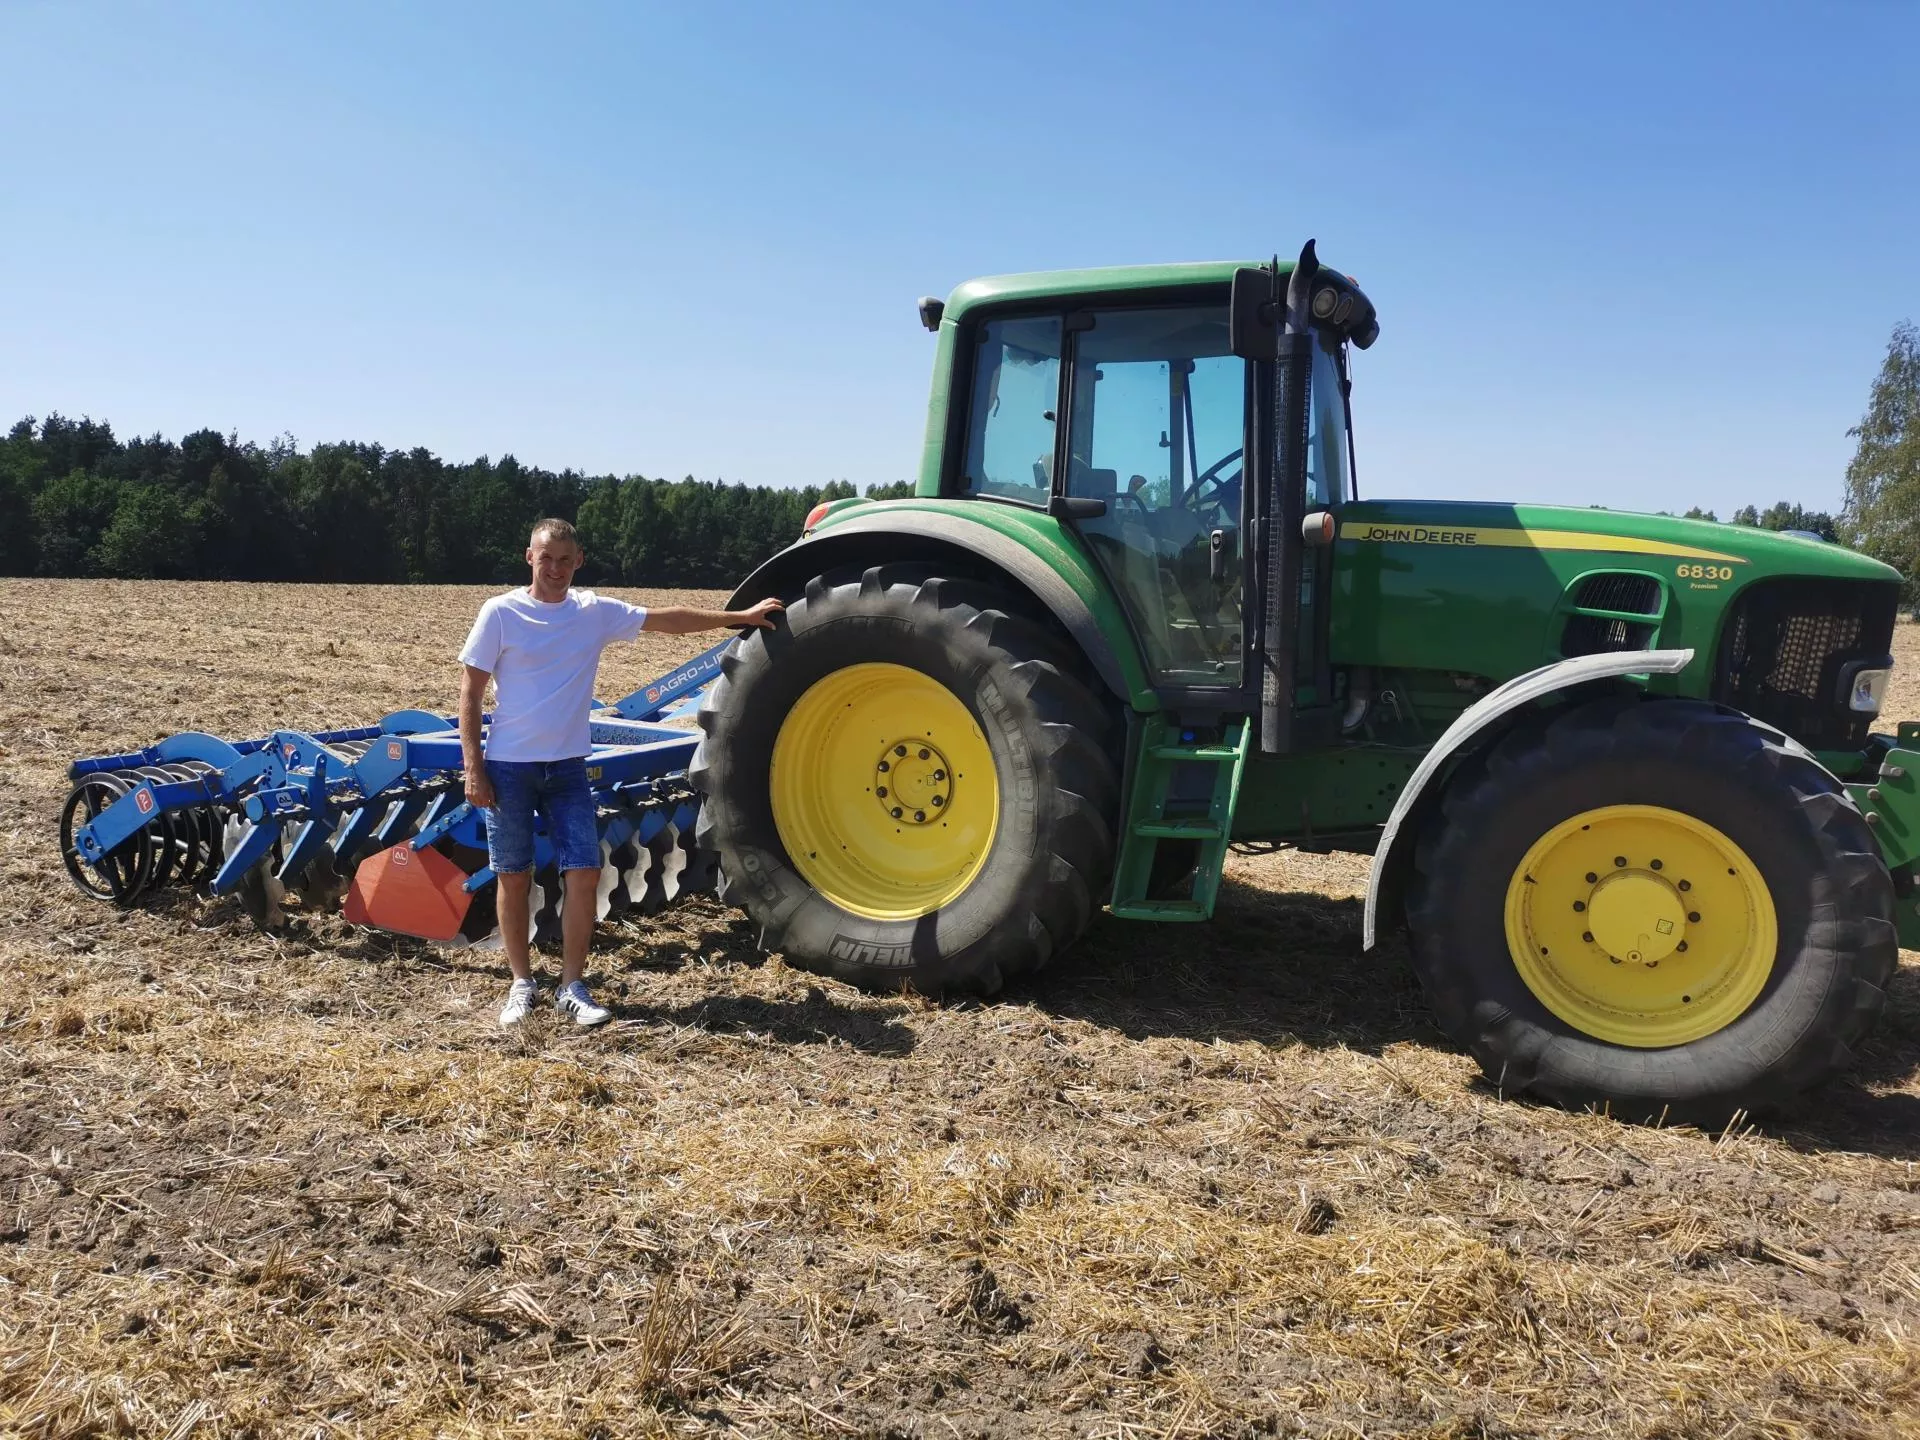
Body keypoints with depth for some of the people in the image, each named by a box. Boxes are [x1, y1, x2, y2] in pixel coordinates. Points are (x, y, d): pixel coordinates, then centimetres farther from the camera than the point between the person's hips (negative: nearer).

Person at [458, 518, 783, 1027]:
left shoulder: (595, 612, 2)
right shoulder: (500, 613, -7)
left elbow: (669, 619, 6)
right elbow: (470, 694, -4)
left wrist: (739, 617, 5)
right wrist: (473, 768, -8)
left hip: (567, 765, 3)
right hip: (509, 766, -2)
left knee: (584, 873, -4)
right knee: (514, 878, 5)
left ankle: (572, 986, 8)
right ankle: (522, 983, 21)